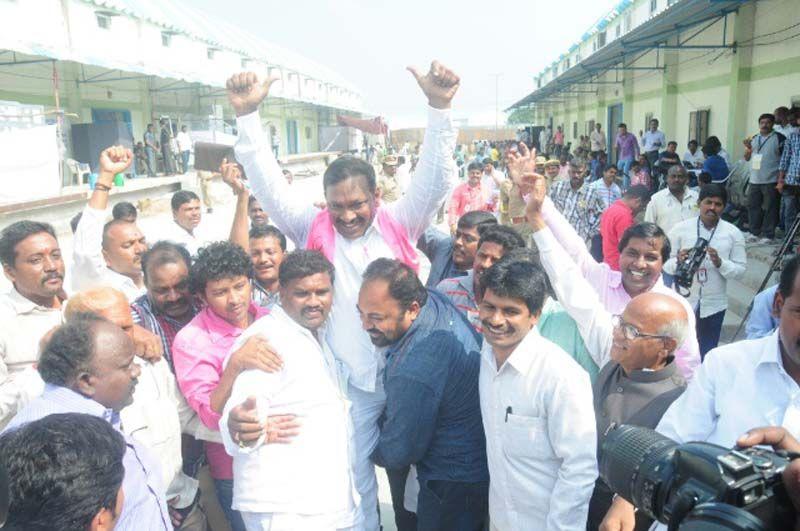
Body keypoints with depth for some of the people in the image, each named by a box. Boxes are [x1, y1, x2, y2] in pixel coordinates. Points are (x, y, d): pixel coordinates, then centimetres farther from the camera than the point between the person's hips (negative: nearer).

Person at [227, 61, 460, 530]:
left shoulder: (399, 223, -3)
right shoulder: (315, 229, -3)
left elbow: (435, 178, -13)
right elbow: (269, 183, -9)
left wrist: (440, 107, -26)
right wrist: (248, 115, -20)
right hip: (349, 383, 0)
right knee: (357, 479, 14)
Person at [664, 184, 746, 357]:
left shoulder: (734, 233, -1)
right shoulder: (680, 229, -4)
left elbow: (741, 269, -2)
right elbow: (665, 264, -2)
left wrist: (719, 263, -20)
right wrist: (678, 261, -22)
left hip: (713, 304, 1)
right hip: (682, 302, 0)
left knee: (707, 354, 13)